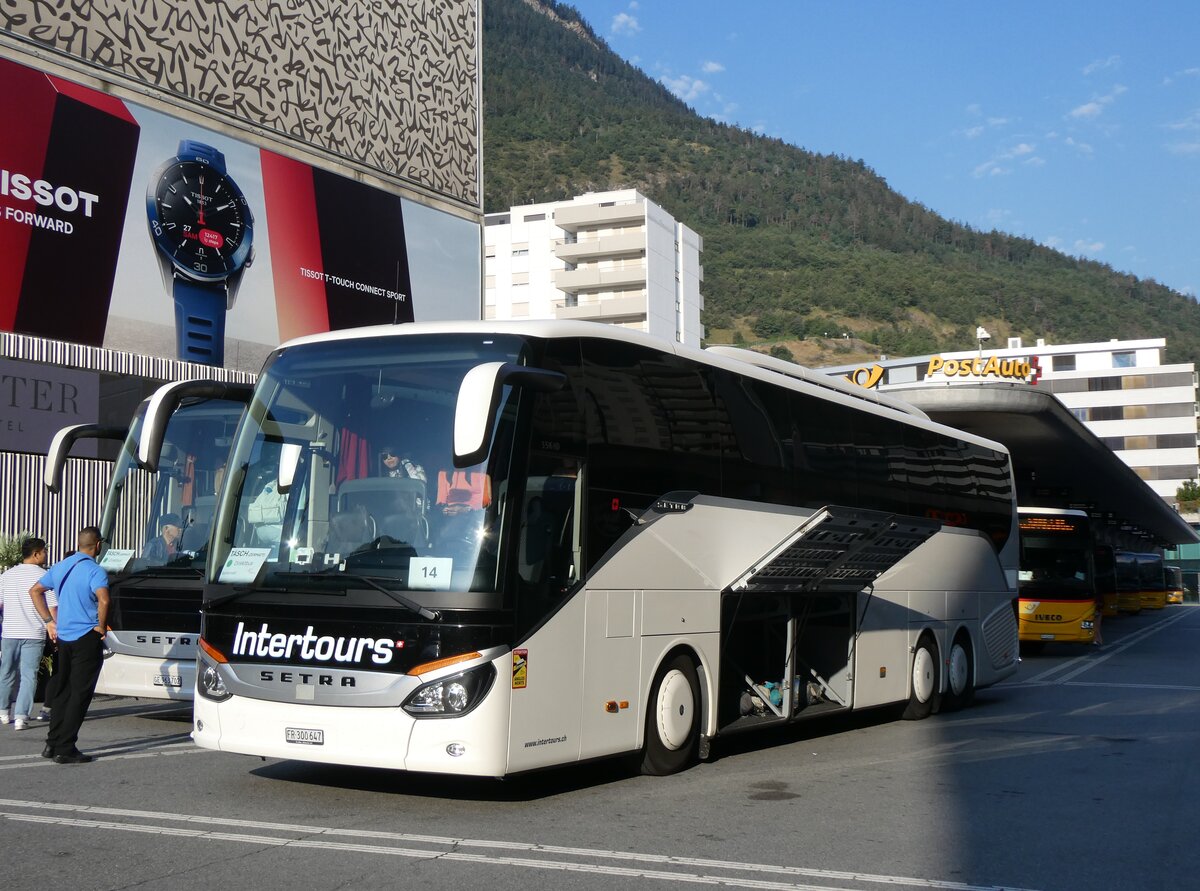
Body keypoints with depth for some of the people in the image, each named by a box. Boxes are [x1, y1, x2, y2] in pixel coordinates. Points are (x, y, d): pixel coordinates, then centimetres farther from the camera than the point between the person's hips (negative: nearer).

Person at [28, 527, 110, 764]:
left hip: (63, 638, 7)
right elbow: (103, 600, -31)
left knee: (62, 691, 17)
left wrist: (49, 621, 16)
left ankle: (52, 744, 20)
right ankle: (65, 749, -2)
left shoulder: (60, 567, 10)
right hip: (87, 639, -7)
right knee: (80, 694, -1)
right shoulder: (95, 571, -14)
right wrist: (101, 627, -15)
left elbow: (35, 591, 18)